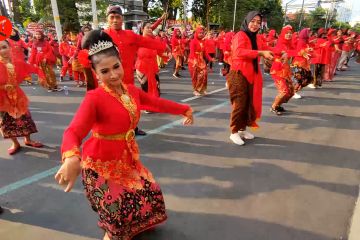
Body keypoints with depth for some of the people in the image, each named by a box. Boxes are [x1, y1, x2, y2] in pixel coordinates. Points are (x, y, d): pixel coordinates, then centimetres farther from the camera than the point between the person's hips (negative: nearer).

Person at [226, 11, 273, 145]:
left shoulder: (257, 38, 15)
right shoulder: (240, 35, -10)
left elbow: (266, 49, 22)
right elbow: (240, 51, -28)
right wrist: (261, 53, -32)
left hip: (253, 75, 8)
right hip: (239, 74, -8)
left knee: (249, 103, 11)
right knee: (239, 104, -6)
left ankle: (242, 129, 25)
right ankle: (234, 132, 6)